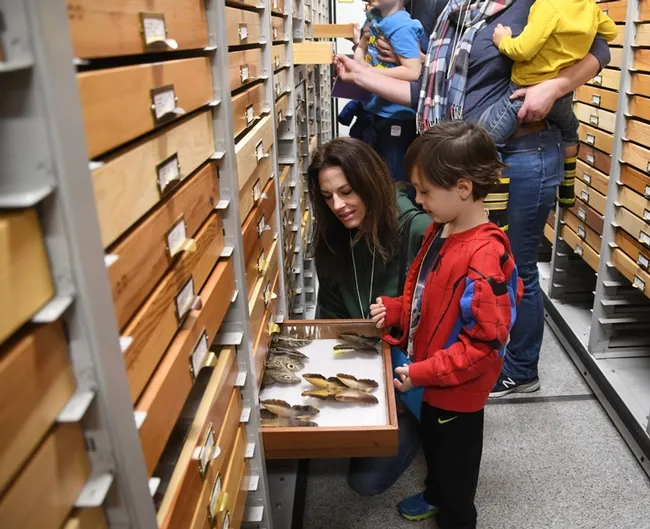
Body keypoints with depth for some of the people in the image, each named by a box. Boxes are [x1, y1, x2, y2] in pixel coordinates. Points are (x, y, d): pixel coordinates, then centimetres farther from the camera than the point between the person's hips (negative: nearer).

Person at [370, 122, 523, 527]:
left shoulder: (484, 258, -32)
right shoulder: (441, 231, -4)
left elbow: (485, 343, -28)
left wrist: (422, 372, -25)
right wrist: (395, 310, -6)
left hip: (459, 388, -8)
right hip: (435, 380, 8)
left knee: (455, 459, 17)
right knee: (433, 442, 30)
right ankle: (436, 496, 56)